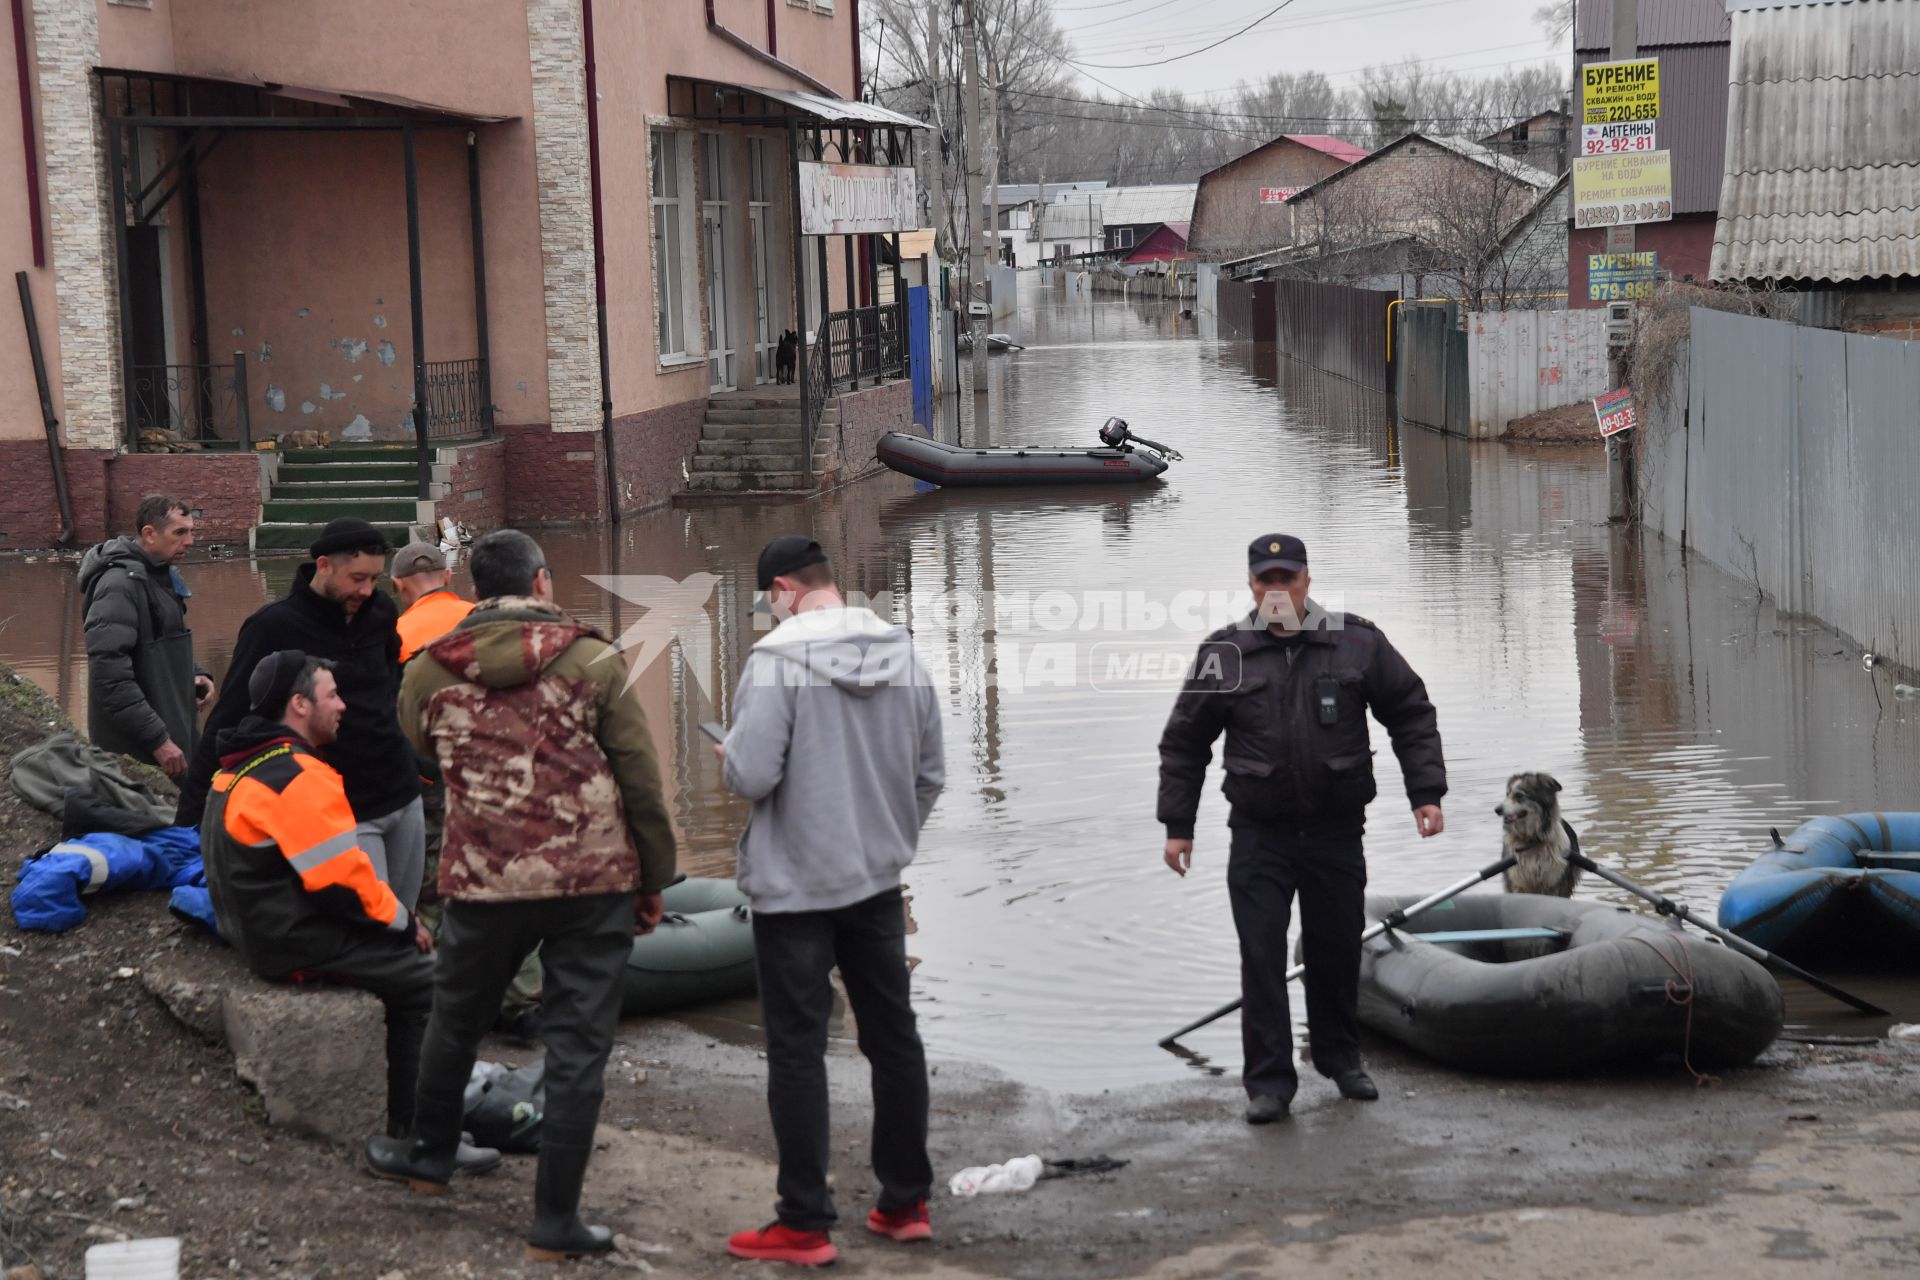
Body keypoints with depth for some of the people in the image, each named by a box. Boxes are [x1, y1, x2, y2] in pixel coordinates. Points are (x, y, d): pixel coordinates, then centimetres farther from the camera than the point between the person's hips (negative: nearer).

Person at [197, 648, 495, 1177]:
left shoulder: (242, 767, 13)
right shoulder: (296, 777, -21)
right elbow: (341, 881, -22)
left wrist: (396, 916, 14)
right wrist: (403, 920, -6)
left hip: (260, 928, 10)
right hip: (296, 944, -10)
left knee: (403, 957, 16)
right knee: (427, 980, -7)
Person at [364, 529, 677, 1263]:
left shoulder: (431, 671, 1)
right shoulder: (593, 662, -6)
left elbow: (421, 748, 20)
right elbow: (641, 782, -3)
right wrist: (654, 879, 6)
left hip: (484, 880, 2)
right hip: (594, 879, -2)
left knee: (456, 1019, 24)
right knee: (576, 1044, 5)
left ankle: (429, 1153, 45)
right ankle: (555, 1220, 5)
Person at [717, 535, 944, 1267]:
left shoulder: (778, 657, -16)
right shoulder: (905, 656, 3)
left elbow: (752, 775, -21)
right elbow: (930, 776, 8)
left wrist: (728, 754, 0)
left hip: (794, 885, -6)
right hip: (878, 881, 6)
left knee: (797, 1049, 2)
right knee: (893, 1037, 14)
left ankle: (805, 1223, 6)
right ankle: (906, 1203, 22)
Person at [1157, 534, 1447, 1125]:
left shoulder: (1357, 643, 1)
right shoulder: (1224, 655, 0)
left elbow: (1411, 714, 9)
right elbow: (1184, 742, 7)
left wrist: (1425, 793, 1)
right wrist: (1177, 825, 5)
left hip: (1336, 831, 1)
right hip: (1259, 836, -1)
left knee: (1337, 950, 11)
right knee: (1261, 956, -5)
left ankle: (1340, 1057, 31)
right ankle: (1269, 1080, 2)